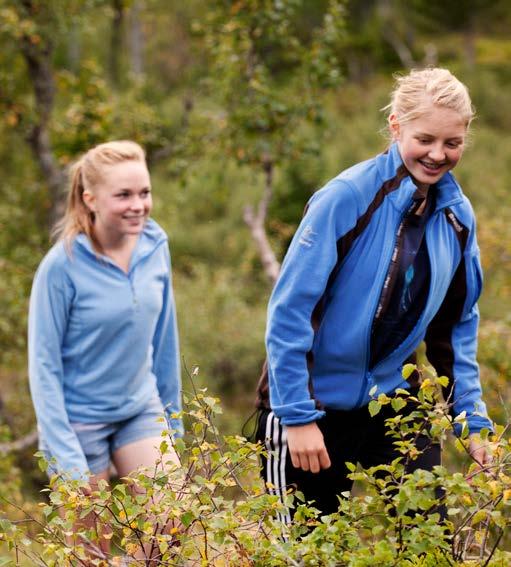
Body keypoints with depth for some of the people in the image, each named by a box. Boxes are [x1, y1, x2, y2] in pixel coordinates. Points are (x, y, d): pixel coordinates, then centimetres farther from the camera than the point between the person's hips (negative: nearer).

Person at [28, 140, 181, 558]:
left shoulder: (155, 246, -5)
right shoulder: (63, 266, -18)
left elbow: (164, 339, 7)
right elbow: (44, 365, -14)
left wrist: (172, 415, 13)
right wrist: (65, 455, -17)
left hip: (141, 411, 4)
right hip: (80, 419, -4)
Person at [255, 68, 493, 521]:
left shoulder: (458, 215, -1)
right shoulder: (347, 198, -19)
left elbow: (456, 326, 10)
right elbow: (290, 310, -18)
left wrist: (474, 420, 4)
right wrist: (297, 415, -20)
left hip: (394, 397, 5)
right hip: (313, 401, -5)